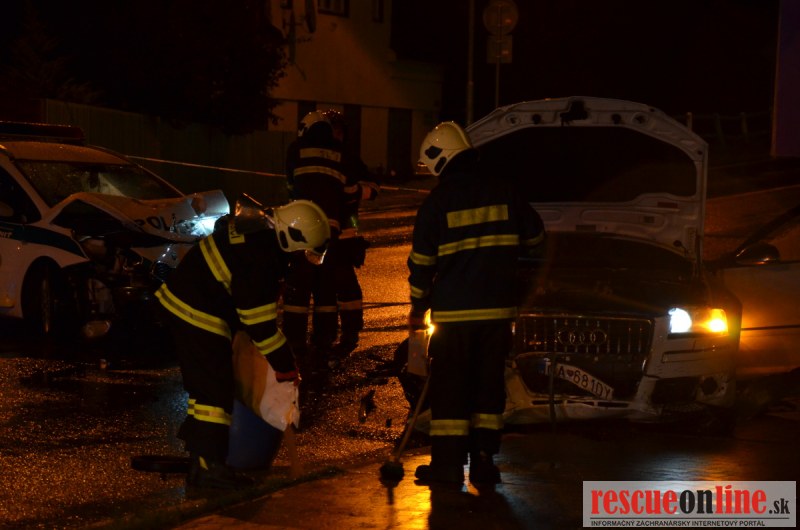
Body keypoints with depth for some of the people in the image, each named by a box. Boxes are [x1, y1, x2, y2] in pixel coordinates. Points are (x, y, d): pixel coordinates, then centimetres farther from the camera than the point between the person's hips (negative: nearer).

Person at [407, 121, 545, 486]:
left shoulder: (437, 201, -6)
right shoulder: (502, 190, 4)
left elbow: (422, 262, -4)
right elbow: (534, 235, 15)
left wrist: (417, 307, 8)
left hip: (454, 311, -3)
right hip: (497, 308, 3)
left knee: (448, 386, 4)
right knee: (489, 383, 10)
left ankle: (447, 462, 4)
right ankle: (483, 459, 10)